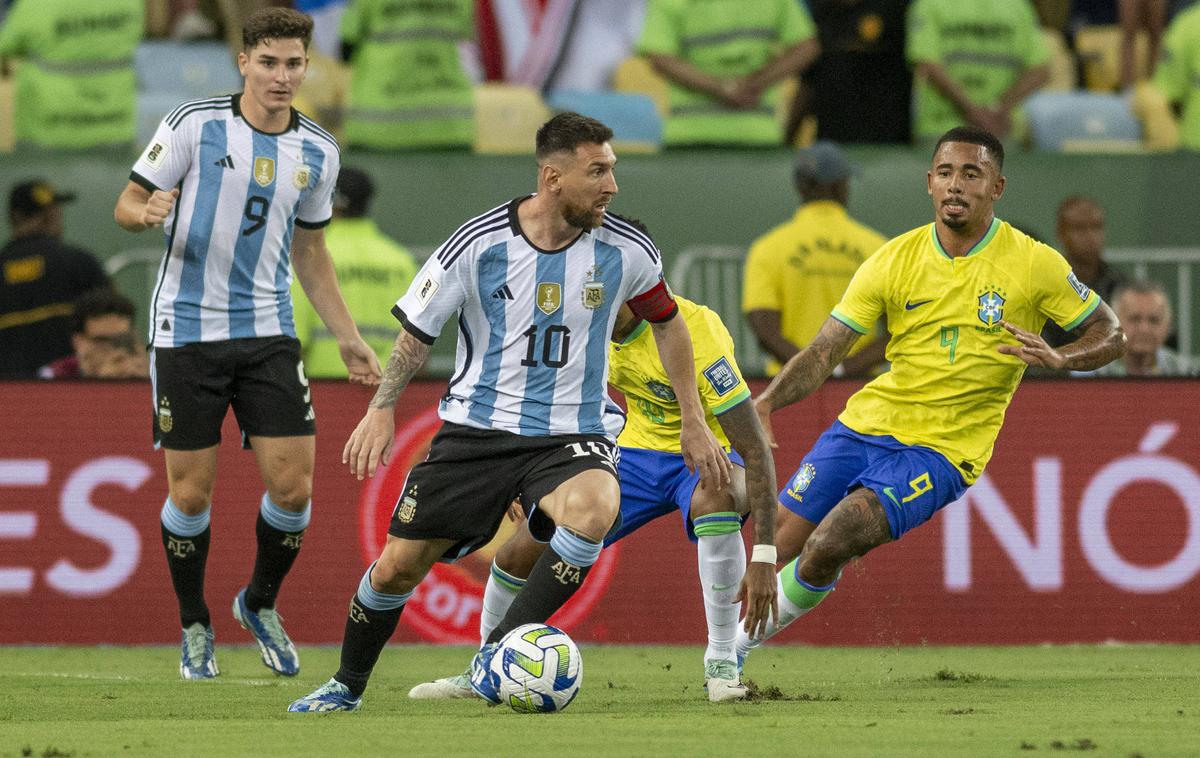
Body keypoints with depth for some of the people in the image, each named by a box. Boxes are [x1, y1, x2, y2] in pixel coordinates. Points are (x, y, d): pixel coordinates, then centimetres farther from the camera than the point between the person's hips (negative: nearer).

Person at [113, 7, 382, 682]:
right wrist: (149, 212, -26)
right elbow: (127, 206, -2)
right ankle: (195, 628, 19)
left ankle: (261, 604, 21)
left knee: (293, 485, -5)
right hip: (187, 329, -3)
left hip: (269, 334, 3)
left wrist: (350, 339, 17)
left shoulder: (318, 152, 6)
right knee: (192, 491, 0)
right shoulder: (193, 125, -7)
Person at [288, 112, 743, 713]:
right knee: (397, 567, 1)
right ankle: (346, 687, 29)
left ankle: (497, 653, -23)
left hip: (570, 434, 0)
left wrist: (693, 422, 13)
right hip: (476, 430, 0)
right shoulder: (479, 245, -12)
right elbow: (417, 329, 2)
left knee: (594, 508, -35)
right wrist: (382, 409, -10)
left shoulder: (625, 251, -7)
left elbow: (665, 321, 14)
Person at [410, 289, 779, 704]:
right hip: (640, 448, 6)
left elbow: (756, 450, -31)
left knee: (714, 500, -43)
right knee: (519, 552, -4)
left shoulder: (694, 332, -31)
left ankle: (722, 663, -27)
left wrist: (765, 557, -35)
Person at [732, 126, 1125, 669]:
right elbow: (825, 350, 0)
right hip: (867, 422, 4)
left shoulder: (1034, 265, -7)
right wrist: (767, 402, -18)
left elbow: (1110, 335, 1)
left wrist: (1059, 357, -21)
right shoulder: (895, 259, -1)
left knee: (828, 545, -24)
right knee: (776, 545, -3)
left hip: (942, 451, -4)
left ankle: (743, 641, -1)